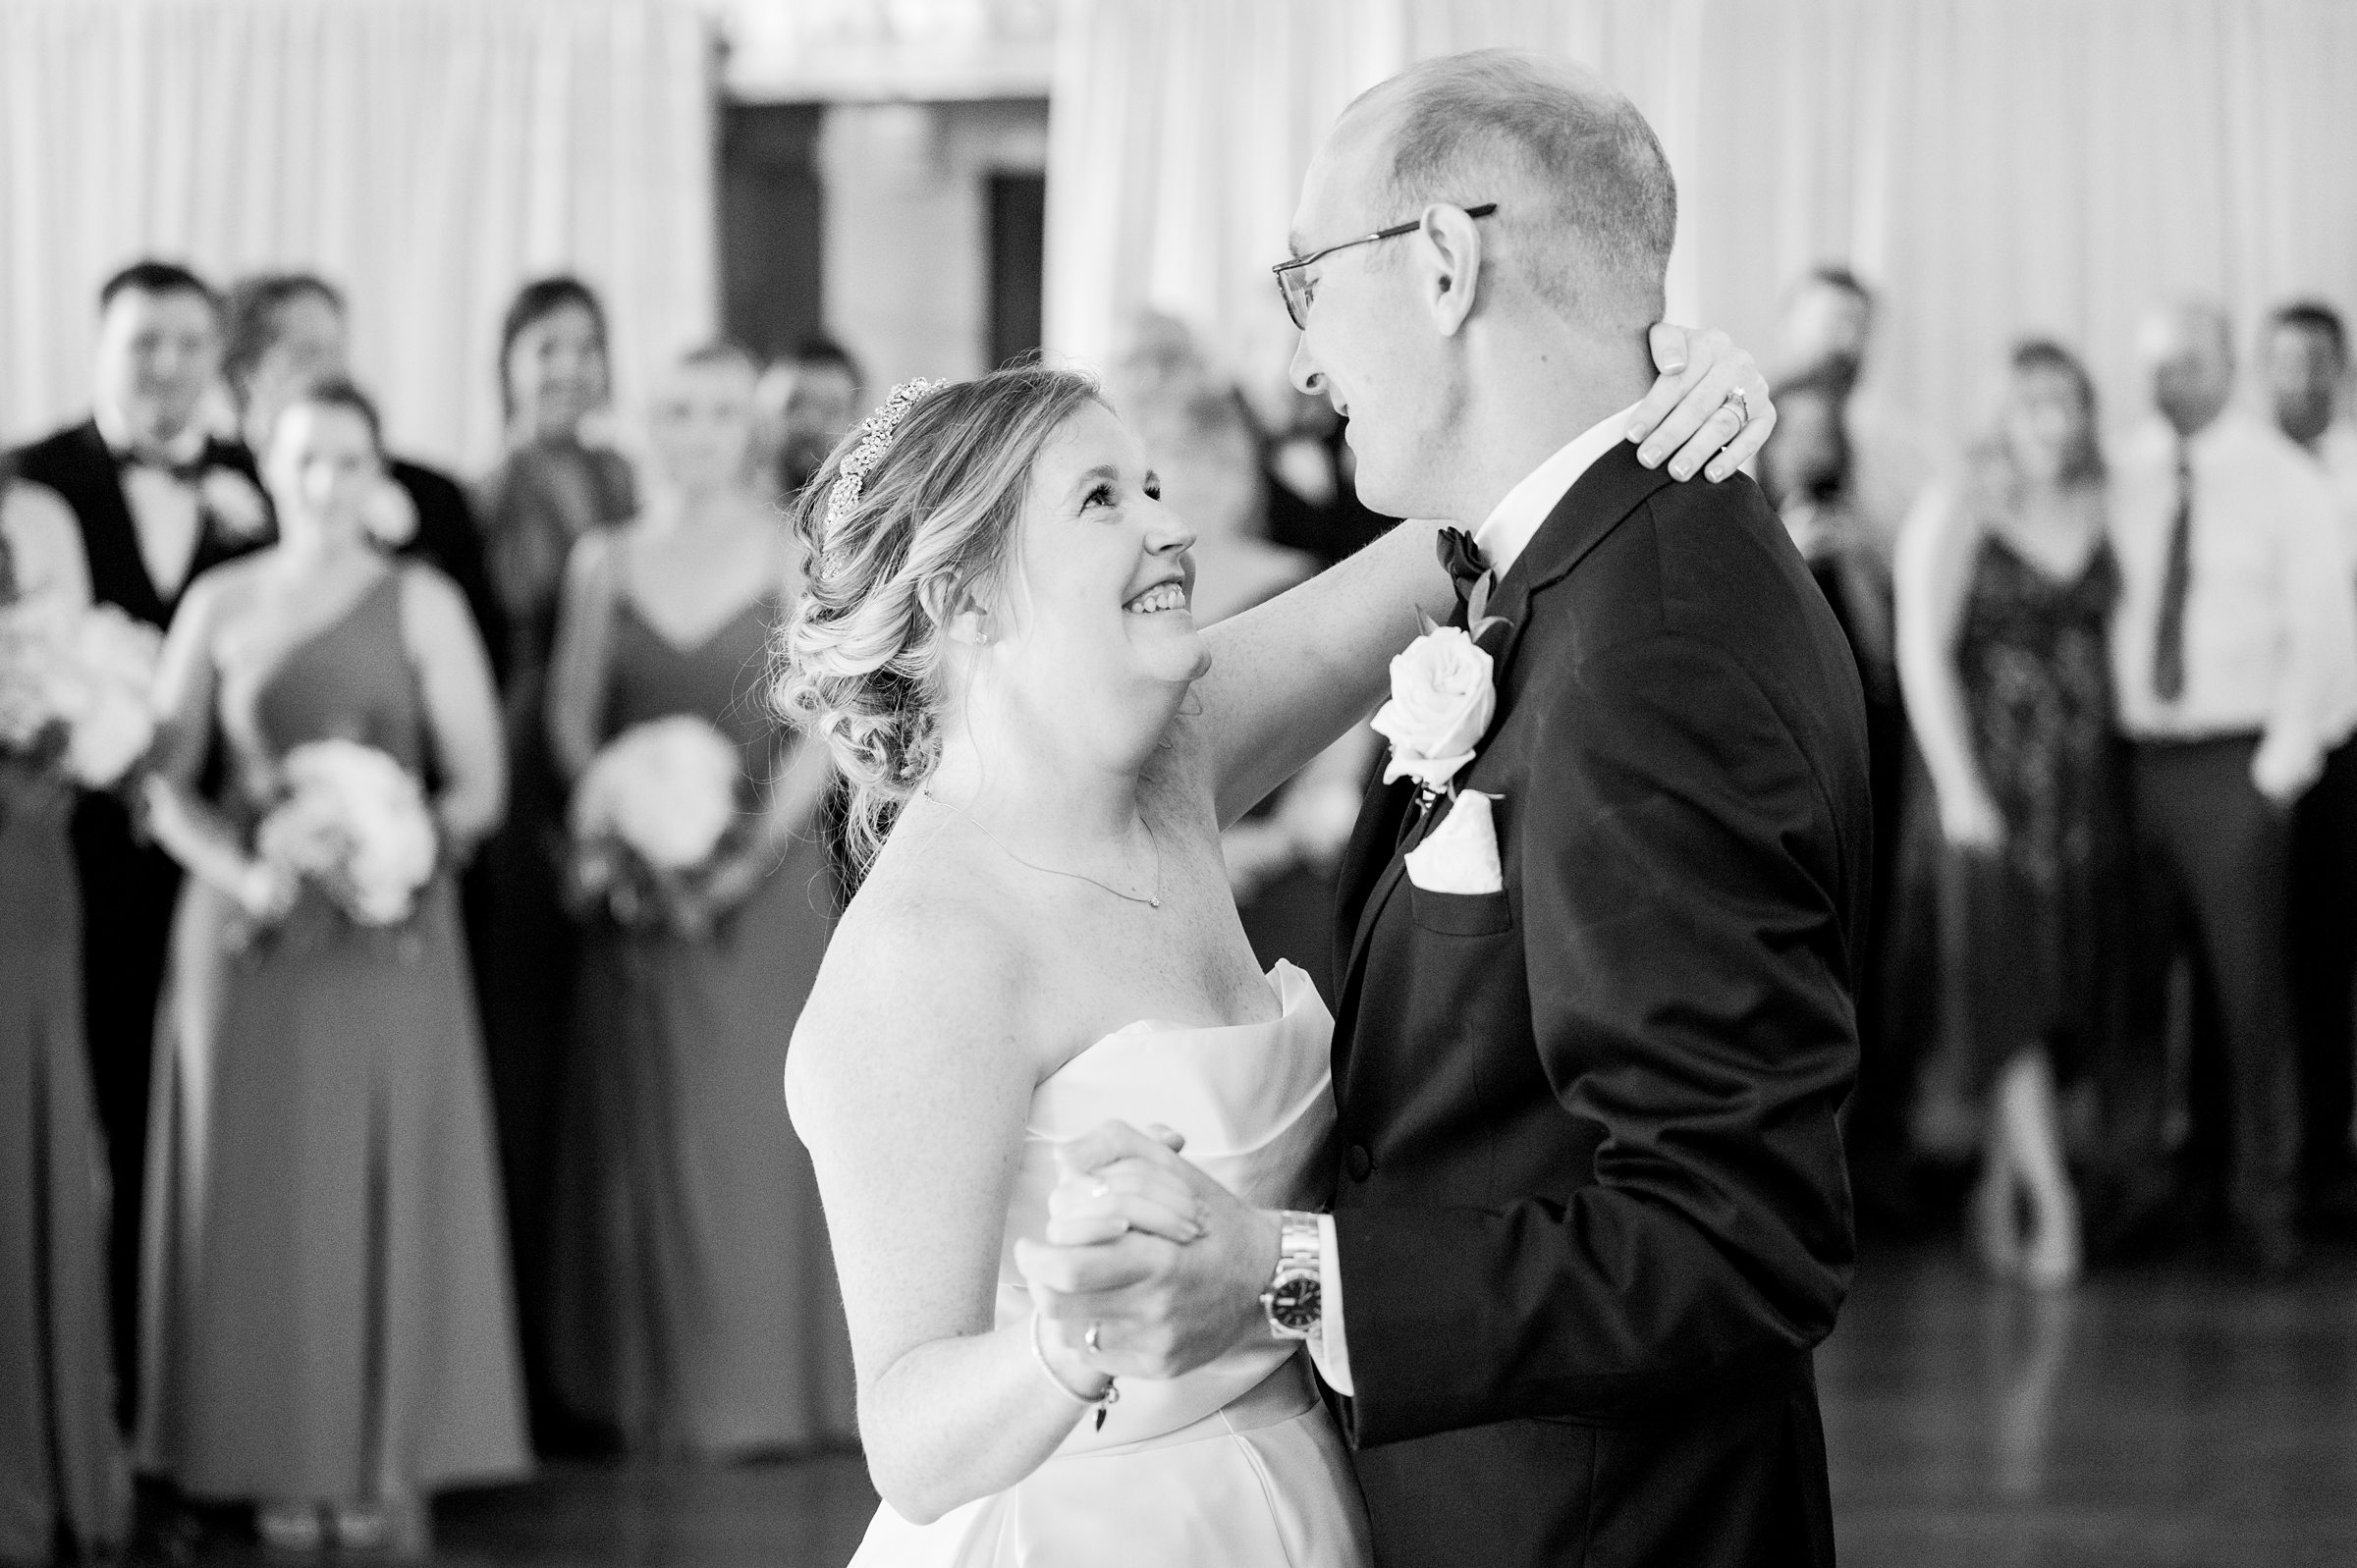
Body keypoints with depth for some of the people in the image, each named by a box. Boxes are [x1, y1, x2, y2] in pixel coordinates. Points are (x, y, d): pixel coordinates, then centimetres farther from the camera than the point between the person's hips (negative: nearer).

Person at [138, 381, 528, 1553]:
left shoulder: (420, 602, 2)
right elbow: (164, 779, 4)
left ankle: (391, 1467, 6)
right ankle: (284, 1465, 9)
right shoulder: (218, 604, 6)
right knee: (262, 1188, 1)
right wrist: (239, 872, -13)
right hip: (247, 931, 1)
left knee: (389, 1186, -1)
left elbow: (480, 784, 0)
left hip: (388, 933, -1)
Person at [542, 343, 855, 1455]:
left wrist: (755, 848, -14)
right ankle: (655, 1387, 9)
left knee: (764, 1119, -2)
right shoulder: (603, 563, 8)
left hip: (769, 872, -2)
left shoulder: (794, 555, 1)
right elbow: (572, 720, 6)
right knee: (649, 1127, 2)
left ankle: (772, 1382, 6)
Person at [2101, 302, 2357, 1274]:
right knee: (2128, 977, 1)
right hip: (2133, 756, 2)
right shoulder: (2123, 478, 7)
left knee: (2248, 983, -2)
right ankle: (2132, 1176, 13)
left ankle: (2261, 1196, 7)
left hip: (2235, 763, -2)